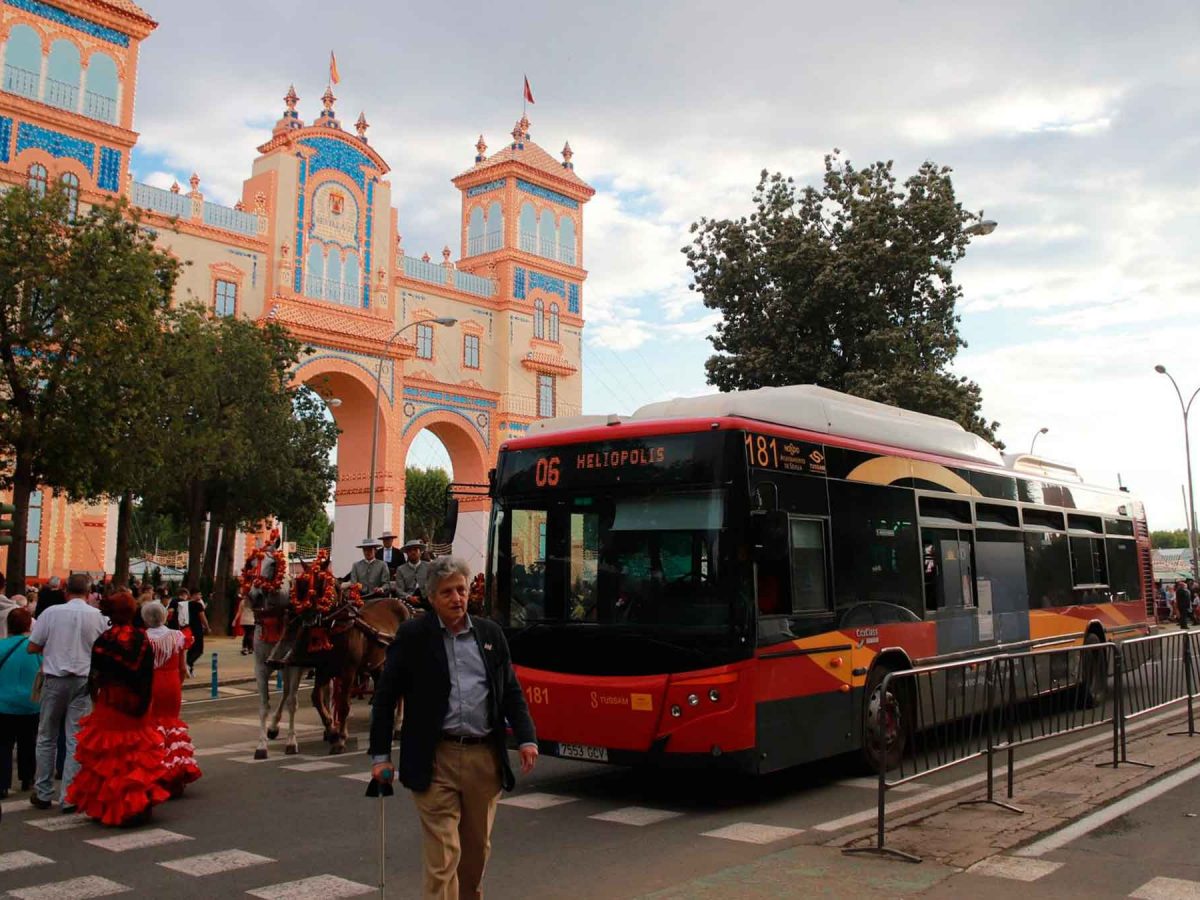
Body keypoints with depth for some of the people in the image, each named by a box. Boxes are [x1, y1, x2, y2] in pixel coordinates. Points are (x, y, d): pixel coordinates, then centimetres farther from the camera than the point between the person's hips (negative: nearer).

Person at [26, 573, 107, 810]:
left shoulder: (51, 612, -6)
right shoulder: (97, 616, -3)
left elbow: (31, 647, -2)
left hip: (55, 680, 0)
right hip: (84, 681, 0)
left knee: (47, 738, 14)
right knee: (76, 740, 4)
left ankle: (43, 794, 20)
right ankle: (70, 797, 4)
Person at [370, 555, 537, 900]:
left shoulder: (490, 633, 9)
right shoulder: (413, 636, -2)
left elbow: (511, 691, 13)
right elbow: (385, 697, 1)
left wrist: (526, 739, 1)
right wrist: (380, 755, -3)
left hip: (484, 757, 4)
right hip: (435, 759, -4)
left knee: (477, 849, 16)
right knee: (442, 855, -5)